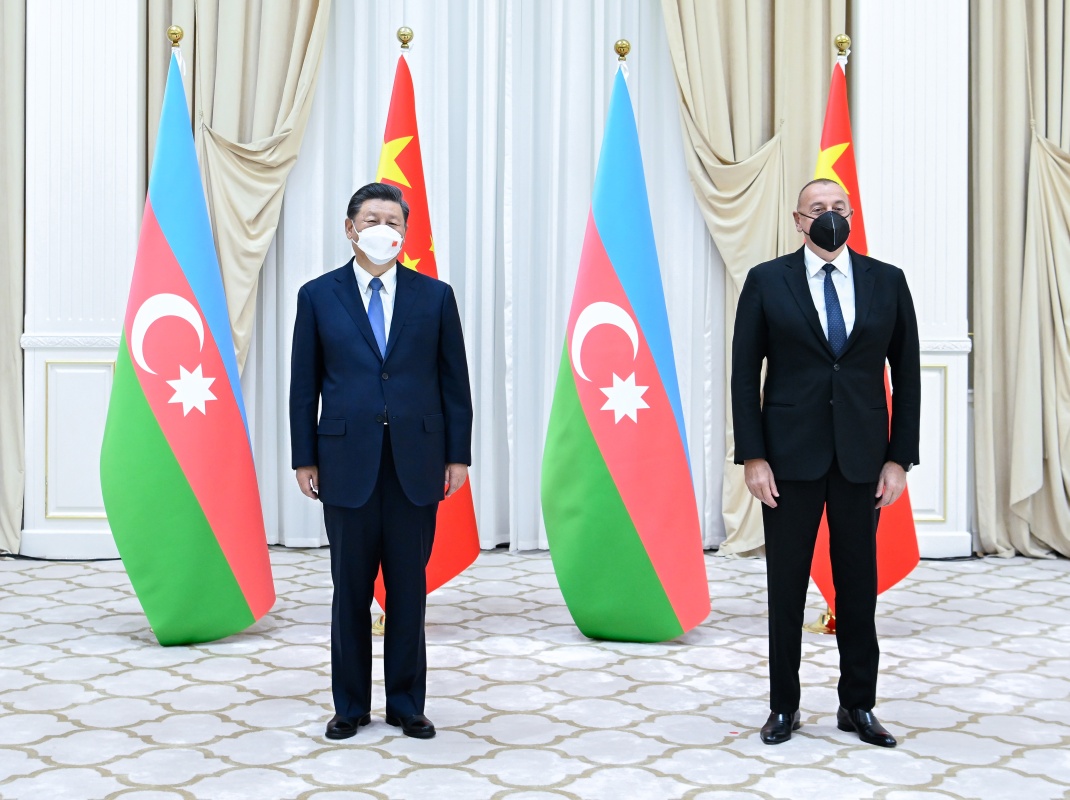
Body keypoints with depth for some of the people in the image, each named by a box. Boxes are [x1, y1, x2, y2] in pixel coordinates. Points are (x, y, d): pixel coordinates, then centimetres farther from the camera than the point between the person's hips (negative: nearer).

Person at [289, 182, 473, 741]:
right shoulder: (318, 296, 5)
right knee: (350, 589, 7)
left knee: (409, 589, 7)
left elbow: (454, 381, 6)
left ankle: (406, 704, 19)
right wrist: (304, 459, 1)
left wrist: (458, 455, 2)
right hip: (347, 463, 0)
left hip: (416, 463, 1)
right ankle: (351, 705, 20)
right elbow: (304, 385, 5)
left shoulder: (435, 296, 5)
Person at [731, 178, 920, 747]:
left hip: (862, 458, 2)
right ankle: (784, 706, 18)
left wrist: (899, 459, 0)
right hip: (790, 455, -1)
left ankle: (857, 705, 22)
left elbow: (907, 374, 6)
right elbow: (745, 374, -1)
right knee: (786, 584, 6)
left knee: (859, 583, 8)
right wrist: (752, 457, -7)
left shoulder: (887, 282, 5)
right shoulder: (766, 281, 0)